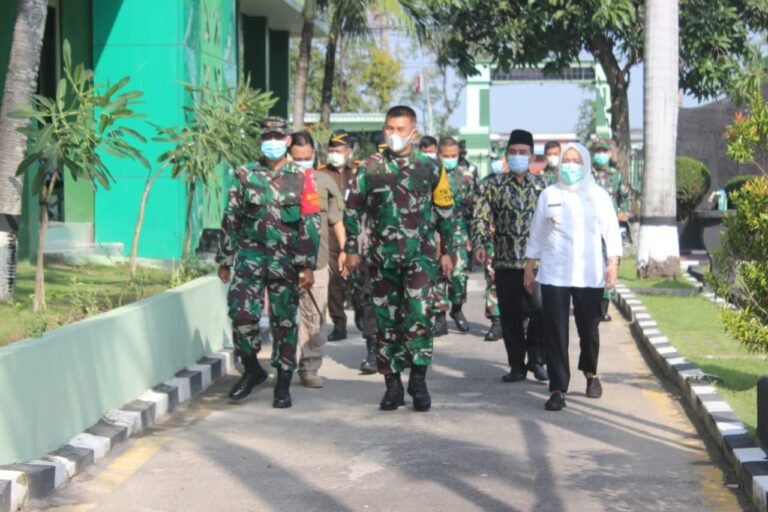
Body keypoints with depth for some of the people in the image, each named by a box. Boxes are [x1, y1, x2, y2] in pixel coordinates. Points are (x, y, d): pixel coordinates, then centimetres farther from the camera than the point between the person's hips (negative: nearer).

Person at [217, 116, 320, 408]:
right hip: (249, 256, 1)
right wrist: (224, 261, 9)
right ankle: (251, 369, 11)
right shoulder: (245, 176, 7)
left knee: (285, 321, 3)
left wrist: (308, 266, -5)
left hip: (285, 261, -1)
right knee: (242, 313, -11)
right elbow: (230, 220, 10)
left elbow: (310, 225, 1)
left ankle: (283, 384, 13)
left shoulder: (301, 179, 4)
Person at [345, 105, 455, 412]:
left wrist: (447, 251, 8)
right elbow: (353, 210, 11)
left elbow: (445, 213, 10)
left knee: (419, 313, -16)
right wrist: (352, 249, 6)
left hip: (420, 255, -2)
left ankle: (418, 380, -4)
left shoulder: (430, 168, 5)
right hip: (381, 257, 2)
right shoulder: (370, 167, 6)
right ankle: (393, 384, 14)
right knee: (386, 320, 5)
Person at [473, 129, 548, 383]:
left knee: (540, 312, -10)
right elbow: (482, 216, 2)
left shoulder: (541, 186, 7)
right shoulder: (496, 186, 6)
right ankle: (517, 365, 15)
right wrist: (480, 243, -12)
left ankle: (536, 359, 8)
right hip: (505, 262, 1)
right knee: (510, 317, 4)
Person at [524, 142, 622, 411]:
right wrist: (529, 266, 12)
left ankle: (590, 373, 34)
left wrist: (613, 263, -7)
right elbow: (536, 233, 13)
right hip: (554, 274, 0)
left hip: (589, 274, 0)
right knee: (555, 331, -4)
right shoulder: (549, 195, 8)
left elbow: (612, 231, 4)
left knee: (589, 329, 6)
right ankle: (558, 389, 0)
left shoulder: (598, 195, 5)